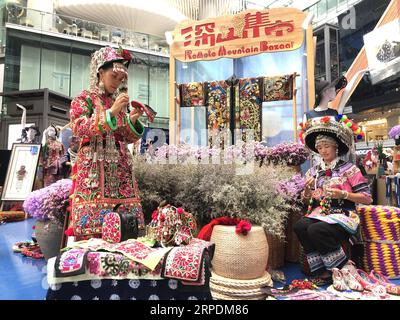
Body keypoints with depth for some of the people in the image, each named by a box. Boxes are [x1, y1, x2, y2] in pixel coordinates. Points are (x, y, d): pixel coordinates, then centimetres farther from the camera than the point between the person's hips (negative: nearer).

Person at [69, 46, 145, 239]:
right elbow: (78, 129, -12)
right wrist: (111, 112, -17)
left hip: (120, 168, 5)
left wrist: (132, 121, -3)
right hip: (93, 168, -4)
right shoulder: (84, 99, 5)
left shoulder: (119, 102, 18)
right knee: (91, 223, -10)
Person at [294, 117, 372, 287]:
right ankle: (322, 271, -11)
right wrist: (307, 190, -6)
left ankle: (344, 267, -6)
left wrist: (343, 194, -16)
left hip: (343, 215, -4)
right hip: (318, 213, 4)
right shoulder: (313, 171, 14)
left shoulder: (349, 169, 2)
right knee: (299, 226, -27)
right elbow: (306, 201, 16)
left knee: (316, 230, -32)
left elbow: (367, 198, -2)